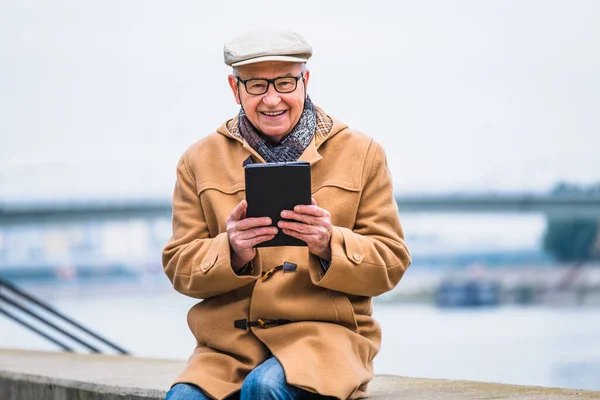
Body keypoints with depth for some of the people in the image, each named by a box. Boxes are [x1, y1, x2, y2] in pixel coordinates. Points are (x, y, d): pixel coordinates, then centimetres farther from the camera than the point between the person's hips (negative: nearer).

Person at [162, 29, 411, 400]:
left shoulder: (362, 154, 9)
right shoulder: (200, 161, 12)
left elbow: (391, 262, 6)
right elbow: (180, 267, 8)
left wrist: (329, 245, -14)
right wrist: (231, 251, -14)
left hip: (325, 332, -1)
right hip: (229, 340, 1)